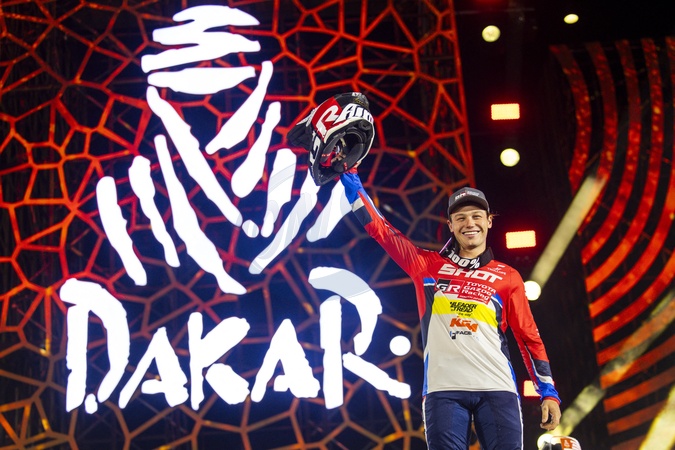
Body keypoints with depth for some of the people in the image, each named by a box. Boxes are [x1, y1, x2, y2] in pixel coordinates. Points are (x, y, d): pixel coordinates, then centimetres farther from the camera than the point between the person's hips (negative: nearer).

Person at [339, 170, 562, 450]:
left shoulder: (507, 277, 14)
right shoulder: (427, 265, 13)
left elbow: (529, 337, 13)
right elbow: (377, 226, 12)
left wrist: (548, 392, 5)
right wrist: (349, 174, 8)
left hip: (497, 390, 1)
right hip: (443, 390, 0)